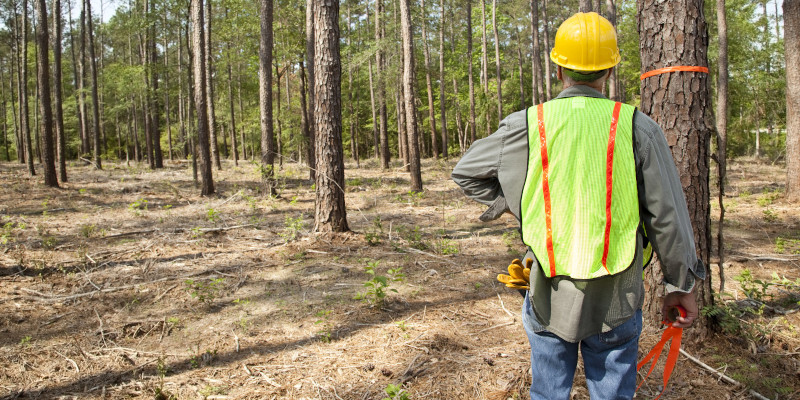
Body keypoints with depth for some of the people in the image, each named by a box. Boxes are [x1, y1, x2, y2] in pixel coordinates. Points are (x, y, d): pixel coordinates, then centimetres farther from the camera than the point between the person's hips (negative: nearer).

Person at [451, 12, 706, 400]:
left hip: (548, 296, 0)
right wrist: (681, 284, 10)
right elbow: (667, 215, -3)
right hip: (615, 299, 0)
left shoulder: (526, 126, -7)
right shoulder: (637, 128, -8)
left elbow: (465, 173, 6)